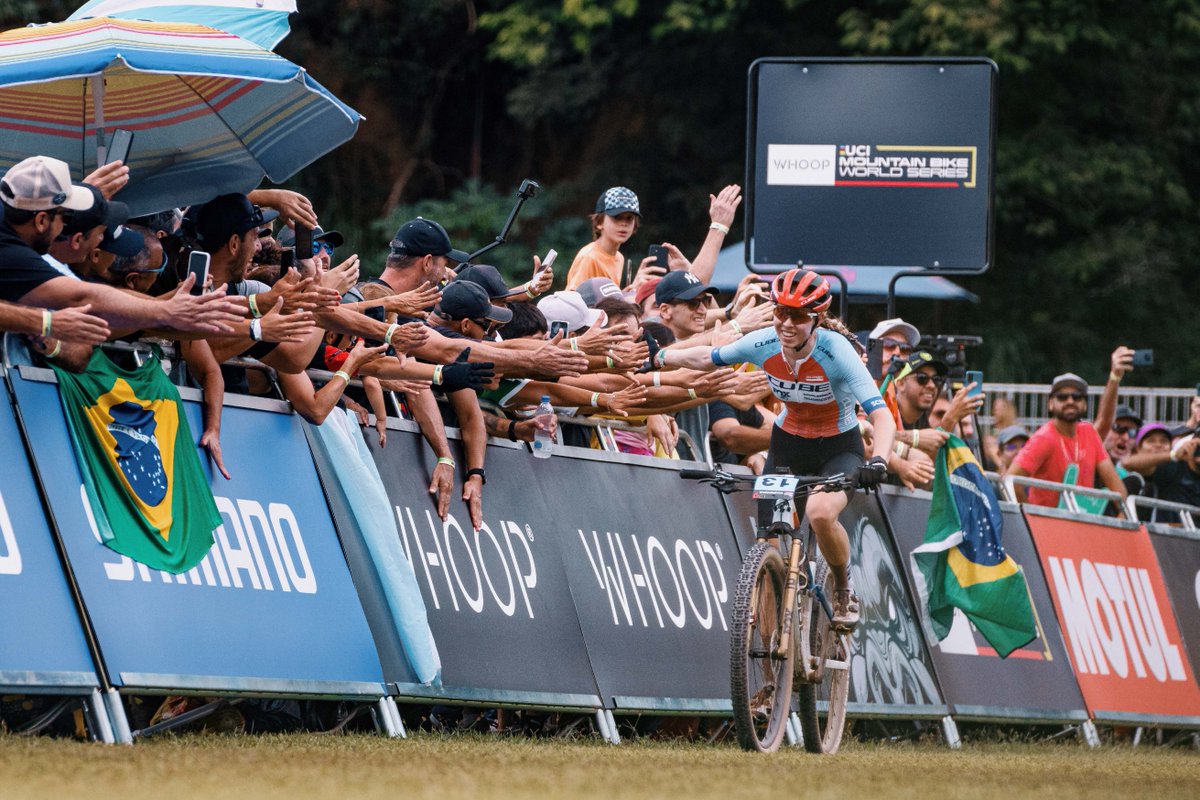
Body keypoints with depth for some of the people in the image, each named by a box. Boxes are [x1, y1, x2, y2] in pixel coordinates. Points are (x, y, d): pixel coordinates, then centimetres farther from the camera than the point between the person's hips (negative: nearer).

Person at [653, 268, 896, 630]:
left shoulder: (836, 352, -29)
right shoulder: (763, 344, -18)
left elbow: (882, 416, -36)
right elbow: (708, 358, 3)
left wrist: (878, 462, -53)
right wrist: (656, 358, 6)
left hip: (838, 447, -4)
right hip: (788, 443, 4)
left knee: (820, 513, -33)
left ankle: (844, 590, -5)